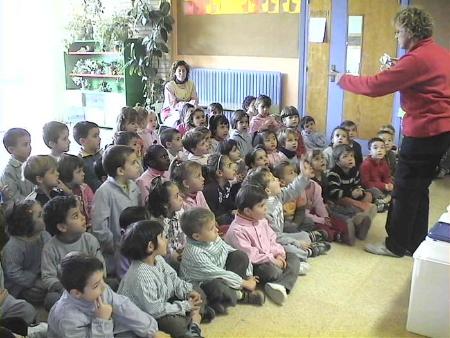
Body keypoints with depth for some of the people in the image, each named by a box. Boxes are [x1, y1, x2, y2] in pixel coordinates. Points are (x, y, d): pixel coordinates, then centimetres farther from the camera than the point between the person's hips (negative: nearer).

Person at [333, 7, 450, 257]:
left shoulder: (417, 58, -18)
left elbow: (375, 86, -19)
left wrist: (344, 80, -5)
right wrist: (394, 71, 13)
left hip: (423, 132, -9)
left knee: (405, 190, 1)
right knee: (419, 189, 16)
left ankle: (395, 245, 13)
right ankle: (415, 244, 25)